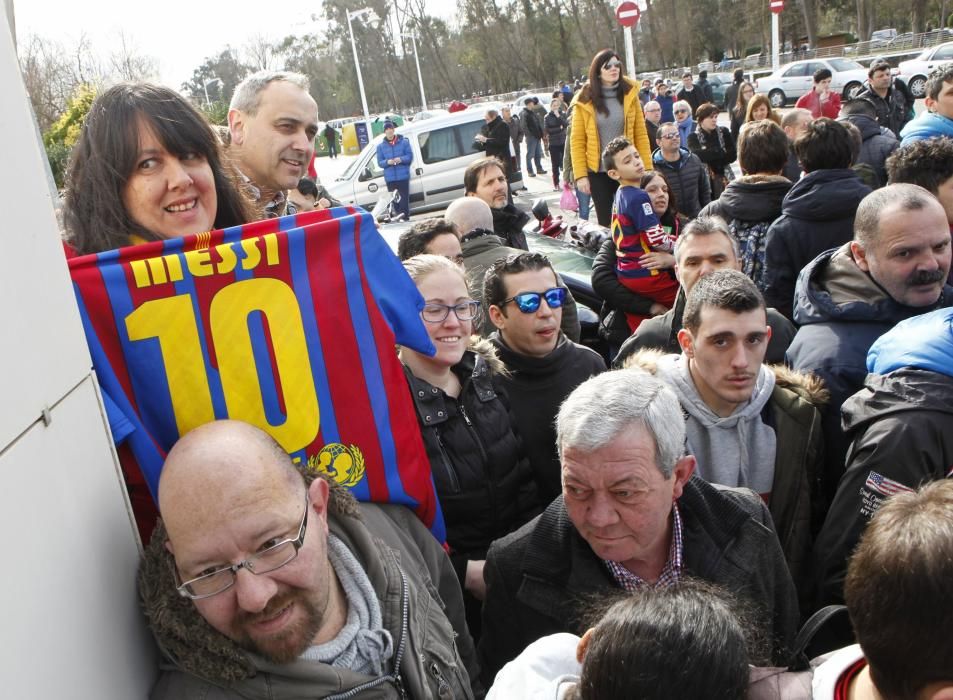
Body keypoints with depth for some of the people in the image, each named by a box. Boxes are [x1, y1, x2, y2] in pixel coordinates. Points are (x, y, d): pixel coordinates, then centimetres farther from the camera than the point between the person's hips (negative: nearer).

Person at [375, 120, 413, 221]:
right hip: (390, 178, 2)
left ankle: (405, 218, 0)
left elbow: (410, 156, 2)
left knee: (404, 199, -4)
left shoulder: (404, 142, 4)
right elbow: (379, 162, 6)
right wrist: (387, 162, -16)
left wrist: (401, 159, -18)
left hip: (403, 177, -2)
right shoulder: (380, 146, 8)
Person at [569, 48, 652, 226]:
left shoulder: (629, 95, 2)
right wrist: (580, 175, -10)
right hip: (598, 172, -1)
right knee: (606, 223, 6)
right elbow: (577, 141, -3)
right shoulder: (585, 101, -3)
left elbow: (641, 135, 2)